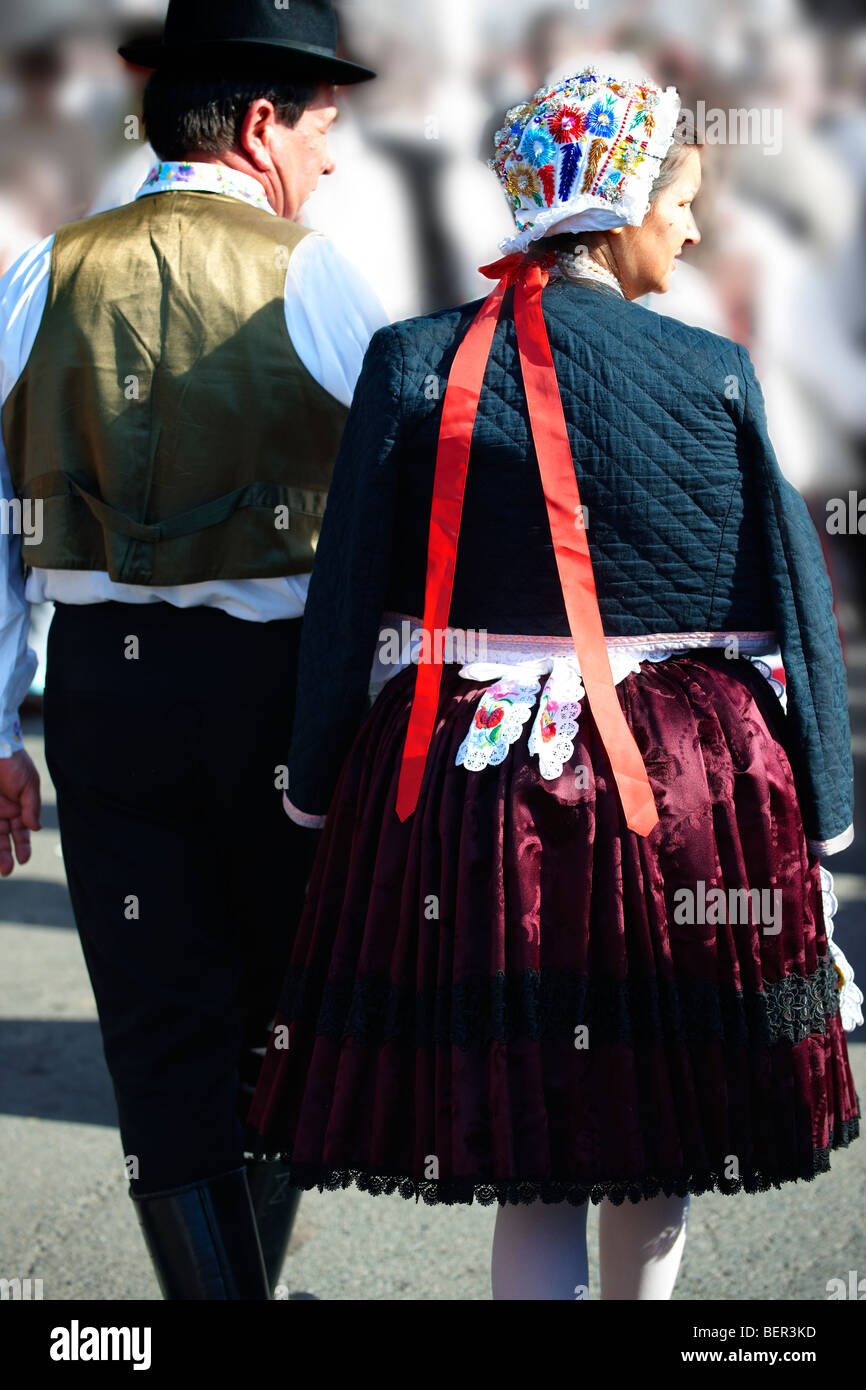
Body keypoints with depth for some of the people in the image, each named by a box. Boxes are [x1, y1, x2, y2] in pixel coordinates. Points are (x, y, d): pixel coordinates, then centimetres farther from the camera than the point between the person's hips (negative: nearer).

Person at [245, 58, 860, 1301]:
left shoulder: (415, 361, -3)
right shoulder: (713, 374, -4)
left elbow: (347, 599, 0)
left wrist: (321, 797, 11)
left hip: (471, 789, 1)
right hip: (685, 806, 0)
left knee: (534, 1171, 5)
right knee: (659, 1140, 18)